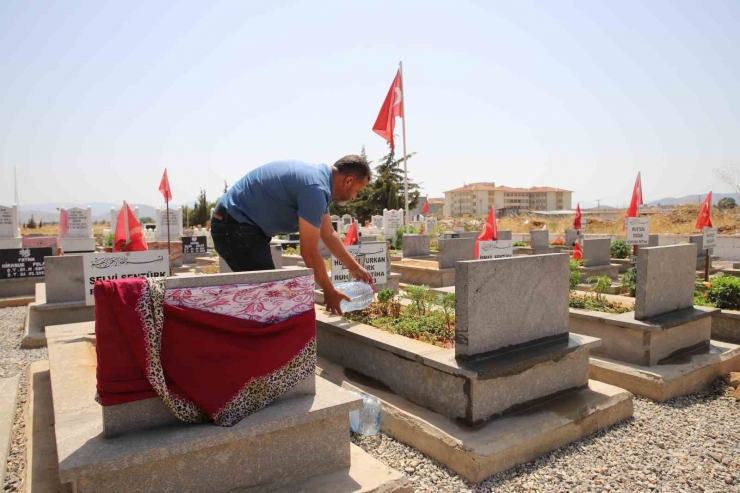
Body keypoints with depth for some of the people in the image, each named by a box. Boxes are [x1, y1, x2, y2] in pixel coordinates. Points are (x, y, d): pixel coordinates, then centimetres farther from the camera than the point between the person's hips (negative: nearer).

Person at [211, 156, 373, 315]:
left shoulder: (320, 178, 9)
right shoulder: (316, 188, -23)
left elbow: (328, 235, 18)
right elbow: (309, 252, -19)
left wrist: (355, 268, 20)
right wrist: (329, 292, -7)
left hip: (240, 224, 11)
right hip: (235, 226, -11)